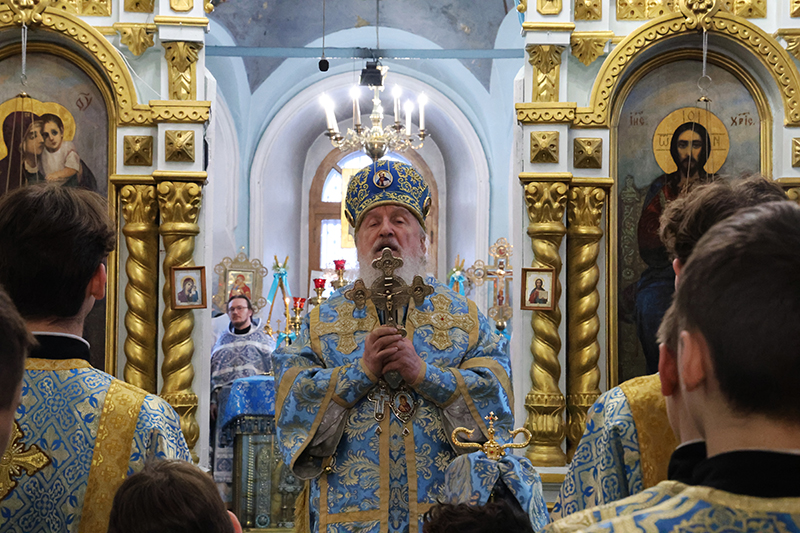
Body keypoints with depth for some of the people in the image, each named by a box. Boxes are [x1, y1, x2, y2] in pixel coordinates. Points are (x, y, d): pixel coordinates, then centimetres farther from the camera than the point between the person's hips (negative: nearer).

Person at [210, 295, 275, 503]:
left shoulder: (263, 339, 11)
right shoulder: (222, 341, 19)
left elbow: (274, 372, 6)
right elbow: (212, 373, 17)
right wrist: (213, 400, 7)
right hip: (226, 399, 2)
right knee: (224, 446, -5)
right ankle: (224, 498, -4)